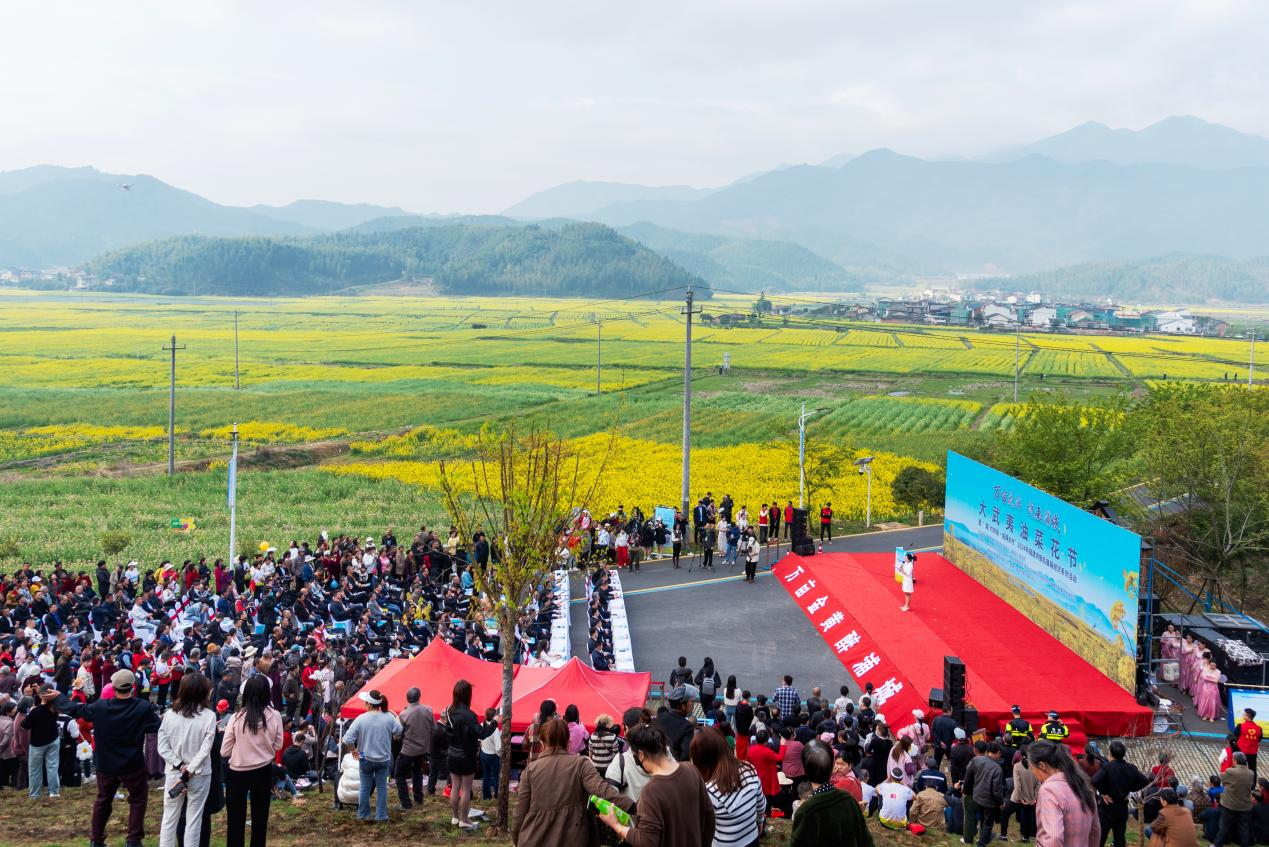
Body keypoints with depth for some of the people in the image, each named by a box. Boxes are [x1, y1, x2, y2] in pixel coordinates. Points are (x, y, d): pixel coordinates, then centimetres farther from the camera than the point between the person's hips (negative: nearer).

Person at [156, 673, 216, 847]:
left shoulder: (169, 714, -4)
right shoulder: (209, 716, -12)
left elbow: (162, 747, -5)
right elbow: (205, 749, -14)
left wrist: (179, 766, -5)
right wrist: (188, 772, -11)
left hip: (173, 773, 2)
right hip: (199, 775, -2)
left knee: (169, 819, 13)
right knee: (194, 820, 8)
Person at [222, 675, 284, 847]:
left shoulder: (236, 718, -16)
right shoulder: (275, 716, -13)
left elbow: (225, 751, -8)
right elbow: (278, 745, 1)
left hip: (237, 773, -2)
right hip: (263, 771, 2)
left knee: (236, 820, 10)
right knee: (260, 817, 18)